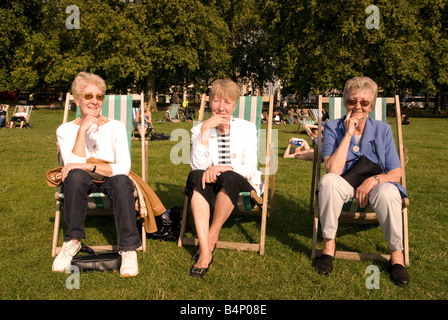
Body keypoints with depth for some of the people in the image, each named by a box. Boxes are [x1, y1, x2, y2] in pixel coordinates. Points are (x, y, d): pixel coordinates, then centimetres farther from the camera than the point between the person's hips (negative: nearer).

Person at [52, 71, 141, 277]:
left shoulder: (116, 127, -2)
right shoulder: (65, 130, 0)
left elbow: (124, 167, -15)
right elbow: (74, 165, -17)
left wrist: (89, 166, -26)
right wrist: (83, 130, -20)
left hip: (110, 182, 0)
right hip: (81, 185, 1)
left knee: (121, 181, -35)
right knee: (76, 176, -35)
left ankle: (129, 250, -29)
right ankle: (72, 241, -21)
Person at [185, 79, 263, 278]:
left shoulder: (247, 129, 0)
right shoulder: (200, 130, 2)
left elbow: (250, 169, -7)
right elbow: (197, 166, -14)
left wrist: (222, 168, -24)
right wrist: (205, 130, -20)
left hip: (240, 185, -1)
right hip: (211, 185, 1)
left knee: (229, 178, -36)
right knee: (196, 176, -33)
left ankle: (212, 237, -18)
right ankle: (205, 252, -39)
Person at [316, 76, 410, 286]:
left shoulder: (382, 130, 3)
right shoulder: (333, 128, -2)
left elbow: (396, 173, 0)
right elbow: (333, 170, -18)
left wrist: (374, 179, -21)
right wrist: (348, 134, -17)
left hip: (372, 189, 1)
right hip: (344, 189, 0)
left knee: (388, 191, -34)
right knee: (329, 180, -34)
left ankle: (397, 255, -13)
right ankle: (328, 244, -18)